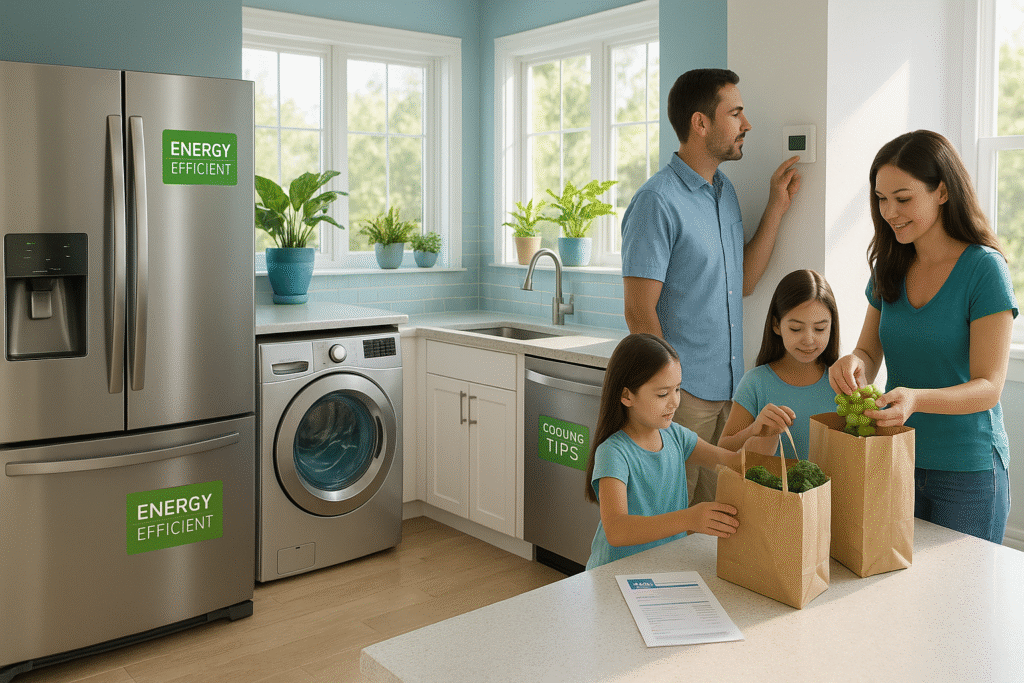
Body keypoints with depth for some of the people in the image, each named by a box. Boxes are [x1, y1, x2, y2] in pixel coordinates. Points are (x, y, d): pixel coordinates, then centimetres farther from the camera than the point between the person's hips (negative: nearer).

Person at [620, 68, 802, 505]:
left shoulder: (725, 191, 12)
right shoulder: (658, 201, -14)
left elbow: (743, 282, 14)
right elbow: (639, 311, -17)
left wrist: (777, 207, 9)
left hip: (728, 388, 8)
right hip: (682, 394, -8)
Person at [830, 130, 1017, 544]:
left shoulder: (984, 269, -13)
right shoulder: (890, 268, 4)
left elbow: (988, 387, -16)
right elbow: (870, 353, 5)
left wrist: (914, 398, -34)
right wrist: (854, 363, -19)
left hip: (968, 472, -4)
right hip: (897, 461, 5)